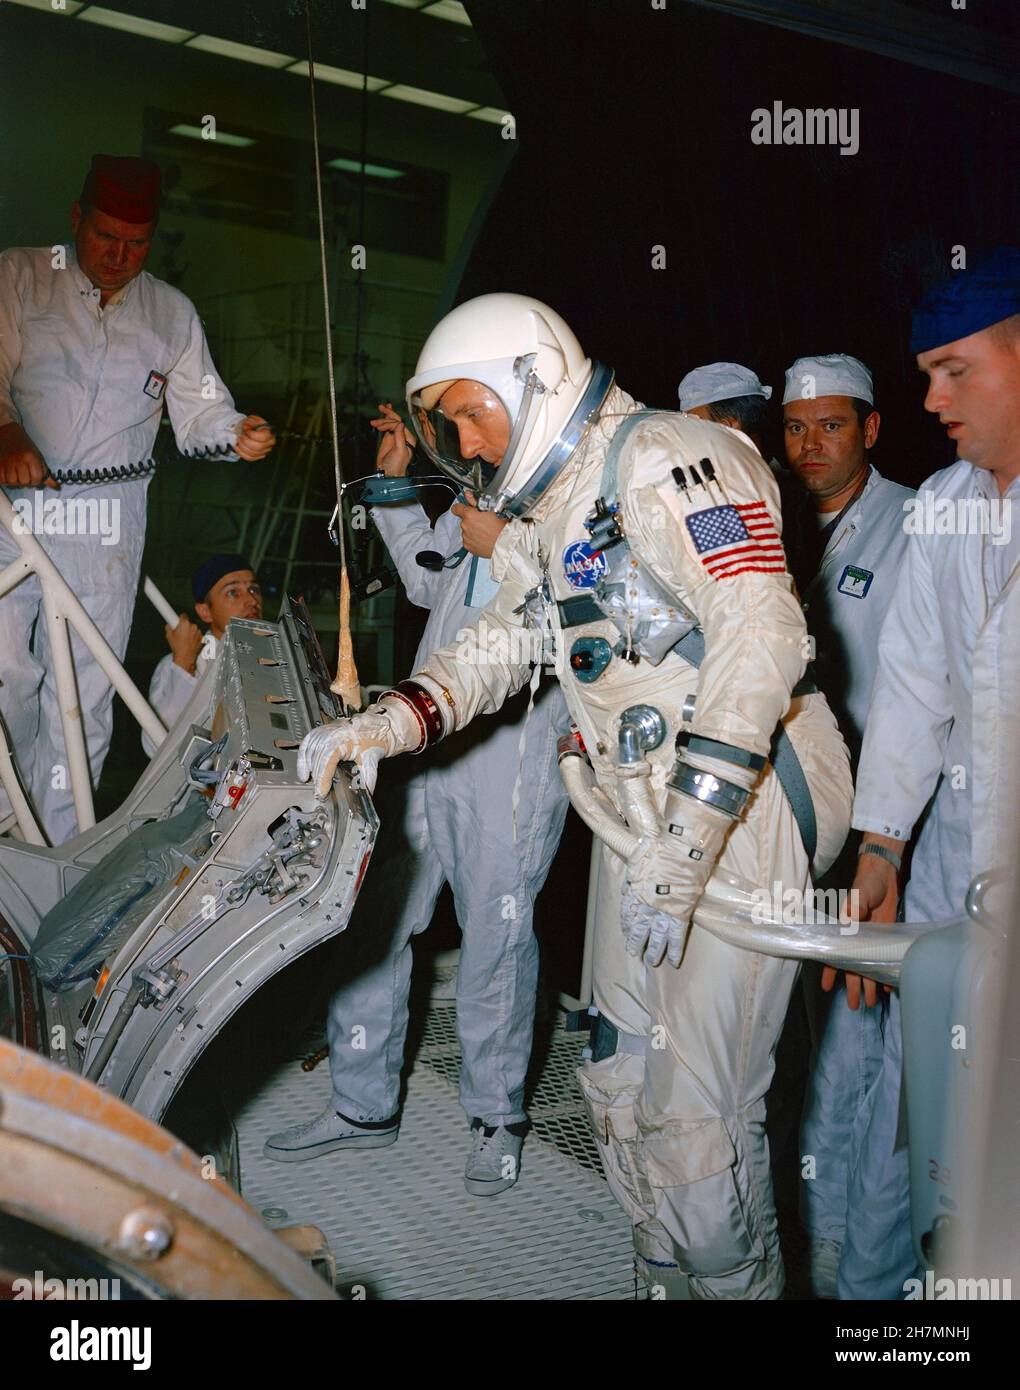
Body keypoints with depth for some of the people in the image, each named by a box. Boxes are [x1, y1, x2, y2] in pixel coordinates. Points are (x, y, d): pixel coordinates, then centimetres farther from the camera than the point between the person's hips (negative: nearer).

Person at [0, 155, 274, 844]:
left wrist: (237, 434, -13)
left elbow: (200, 409, 10)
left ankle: (58, 854, 11)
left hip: (109, 524, 2)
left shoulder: (172, 312, 13)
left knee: (85, 688, 3)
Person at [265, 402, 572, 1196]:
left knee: (497, 930, 1)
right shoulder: (482, 486, 18)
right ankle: (364, 1107, 24)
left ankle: (498, 1116, 21)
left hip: (514, 742, -7)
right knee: (373, 915, 9)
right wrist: (394, 486, 27)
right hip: (426, 733, 8)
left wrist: (505, 547, -17)